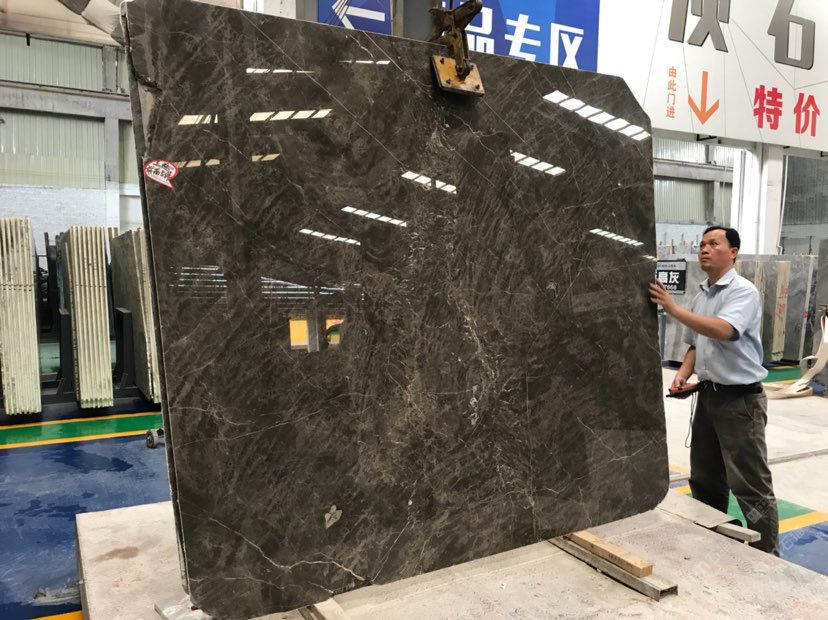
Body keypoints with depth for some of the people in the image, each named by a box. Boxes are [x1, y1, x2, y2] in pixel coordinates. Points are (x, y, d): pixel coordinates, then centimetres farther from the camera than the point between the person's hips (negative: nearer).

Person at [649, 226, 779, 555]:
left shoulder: (743, 291, -12)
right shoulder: (700, 296, 11)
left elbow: (724, 331, -31)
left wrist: (673, 308, -29)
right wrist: (683, 373, 2)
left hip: (741, 398, -8)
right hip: (708, 394, 8)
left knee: (750, 484, -1)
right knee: (704, 478, 17)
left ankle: (767, 555, 11)